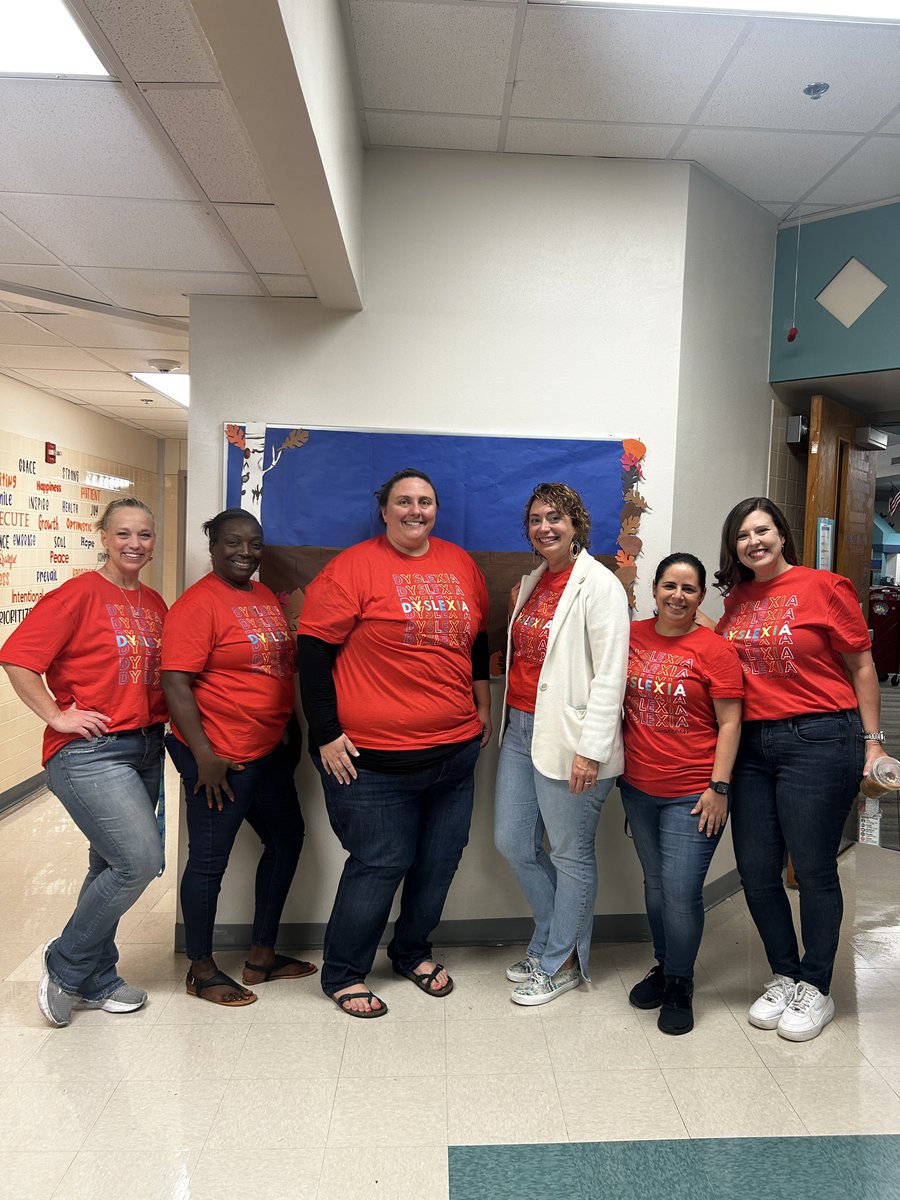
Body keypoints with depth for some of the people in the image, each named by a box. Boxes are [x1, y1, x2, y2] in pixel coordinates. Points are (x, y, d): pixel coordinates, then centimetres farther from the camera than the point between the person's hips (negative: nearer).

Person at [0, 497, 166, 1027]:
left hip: (145, 748, 7)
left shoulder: (154, 603, 10)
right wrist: (57, 715, -14)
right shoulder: (80, 593, -10)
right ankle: (66, 967, 12)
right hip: (90, 752, -7)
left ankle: (95, 980, 33)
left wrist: (162, 723, 9)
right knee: (140, 860, -12)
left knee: (115, 867, 15)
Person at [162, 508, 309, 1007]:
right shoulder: (197, 604, -14)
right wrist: (202, 754, -21)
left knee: (286, 839, 17)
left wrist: (289, 734, 20)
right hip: (220, 758, -9)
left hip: (269, 751, 9)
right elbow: (176, 683, -19)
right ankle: (201, 969, 25)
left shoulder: (266, 597, 11)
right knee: (210, 859, 5)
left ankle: (262, 955, 33)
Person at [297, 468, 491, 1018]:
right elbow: (314, 650, -11)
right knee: (380, 864, 4)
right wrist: (326, 734, -12)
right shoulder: (354, 567, -9)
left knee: (440, 860, 17)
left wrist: (482, 706, 19)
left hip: (456, 749, 6)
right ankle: (343, 973, 27)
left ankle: (412, 951, 41)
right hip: (376, 757, -6)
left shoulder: (460, 564, 8)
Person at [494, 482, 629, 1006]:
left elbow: (610, 674, -16)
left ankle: (561, 962, 27)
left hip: (567, 736, -8)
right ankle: (552, 939, 37)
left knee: (571, 853, 7)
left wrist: (591, 748, -19)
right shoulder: (531, 583, 14)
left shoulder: (598, 584, -11)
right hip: (521, 727, 9)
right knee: (514, 843, 15)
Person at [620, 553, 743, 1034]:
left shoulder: (715, 650, -8)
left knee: (681, 890, -4)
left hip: (693, 794, -4)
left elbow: (729, 723, -8)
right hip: (639, 788, 4)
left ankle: (679, 984, 20)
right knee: (655, 882, 17)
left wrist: (719, 787, -11)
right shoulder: (631, 636, 2)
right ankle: (663, 966, 38)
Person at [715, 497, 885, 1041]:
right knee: (756, 871, 9)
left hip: (818, 740, -5)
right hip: (752, 744, 5)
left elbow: (861, 668, -1)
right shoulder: (738, 599, 10)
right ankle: (785, 976, 30)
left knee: (813, 868, 4)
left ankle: (816, 989, 25)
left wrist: (873, 740, -3)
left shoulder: (824, 587, -4)